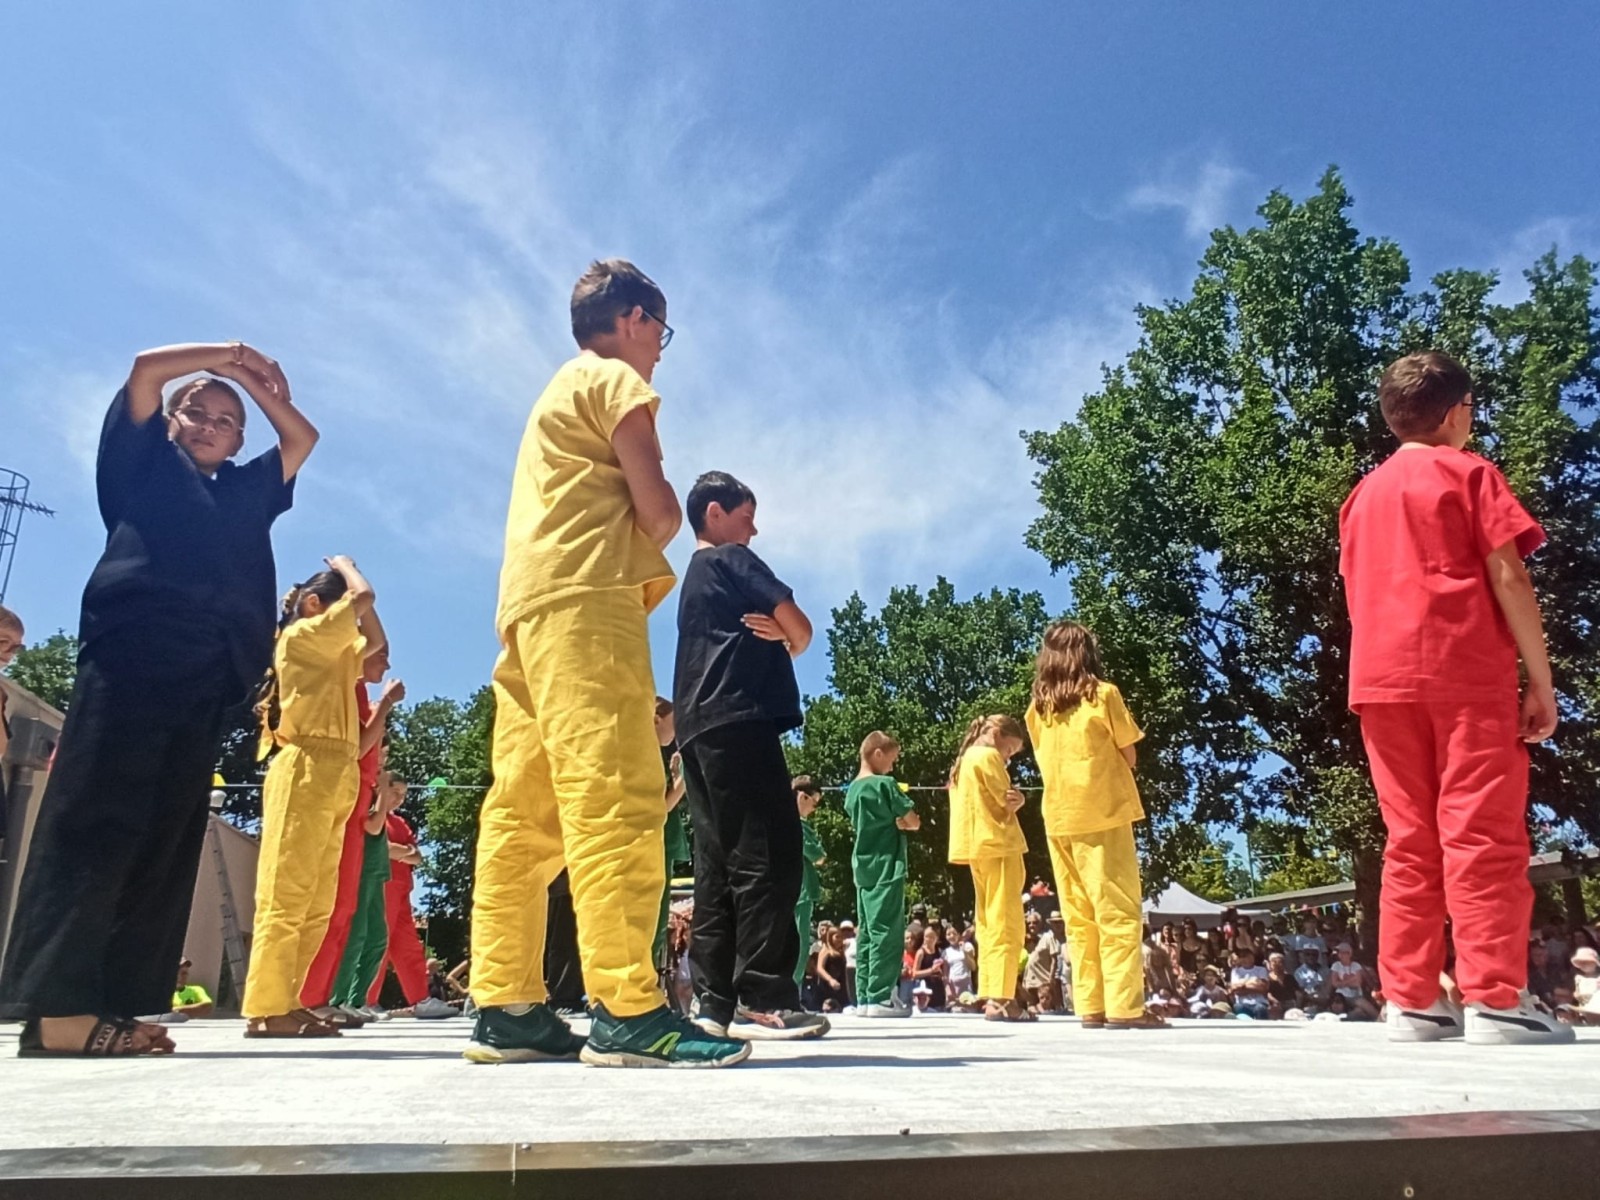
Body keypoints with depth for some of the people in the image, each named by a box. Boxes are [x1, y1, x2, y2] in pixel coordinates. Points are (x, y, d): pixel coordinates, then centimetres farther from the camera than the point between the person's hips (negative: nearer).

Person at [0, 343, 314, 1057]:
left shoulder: (247, 493, 30)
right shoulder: (146, 464, 20)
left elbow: (302, 439, 36)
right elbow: (145, 369, 12)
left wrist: (253, 381, 29)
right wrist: (224, 355, 22)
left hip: (207, 676, 5)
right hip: (133, 655, -5)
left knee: (167, 833, -3)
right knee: (96, 817, -13)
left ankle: (111, 1002, -5)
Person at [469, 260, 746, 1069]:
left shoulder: (558, 394, 33)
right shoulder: (615, 380, 5)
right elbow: (657, 509, -5)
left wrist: (639, 557, 12)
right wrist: (655, 544, 14)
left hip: (526, 611, 10)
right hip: (584, 605, -10)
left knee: (522, 816, 3)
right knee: (615, 799, -17)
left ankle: (505, 1007, 4)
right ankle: (627, 1011, -20)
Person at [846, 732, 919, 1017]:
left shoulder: (853, 789, 13)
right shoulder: (885, 784, -10)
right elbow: (913, 822, -10)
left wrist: (892, 822, 8)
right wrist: (900, 822, 11)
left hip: (863, 867, 8)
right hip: (886, 866, -8)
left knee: (866, 932, 9)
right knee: (886, 932, -5)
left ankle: (864, 998, 10)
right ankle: (879, 998, -7)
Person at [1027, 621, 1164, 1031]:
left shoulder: (1037, 708, 9)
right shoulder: (1103, 694, -3)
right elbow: (1129, 756, 2)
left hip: (1059, 818, 4)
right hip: (1102, 813, -4)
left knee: (1078, 917, 7)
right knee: (1118, 911, -2)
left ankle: (1090, 1006, 6)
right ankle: (1124, 1006, -6)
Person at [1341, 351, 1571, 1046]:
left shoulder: (1364, 494, 21)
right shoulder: (1467, 474, 4)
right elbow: (1507, 577, -4)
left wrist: (1385, 677, 17)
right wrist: (1542, 680, -2)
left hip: (1381, 680, 5)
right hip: (1464, 676, -5)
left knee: (1410, 843, 6)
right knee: (1482, 835, -4)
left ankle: (1412, 1001, 6)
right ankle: (1496, 1001, -6)